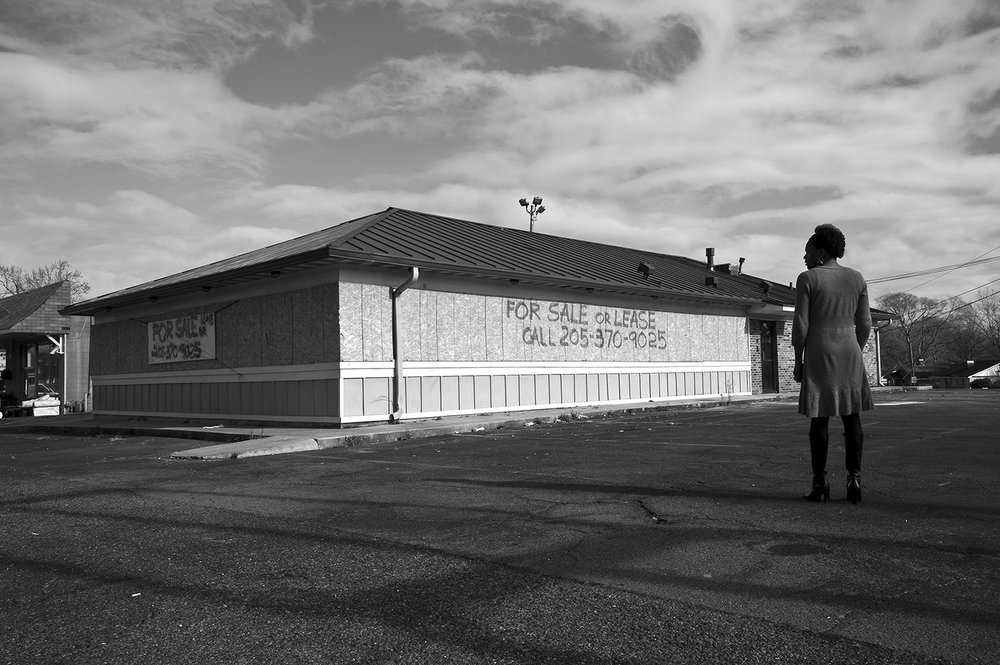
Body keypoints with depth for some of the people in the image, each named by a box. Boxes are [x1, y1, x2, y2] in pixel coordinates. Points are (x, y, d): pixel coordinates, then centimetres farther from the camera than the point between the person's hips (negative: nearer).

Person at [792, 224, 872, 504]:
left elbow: (800, 324, -9)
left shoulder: (808, 279, -7)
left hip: (818, 353, -3)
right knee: (852, 417, 7)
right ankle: (854, 478, 4)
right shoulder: (856, 278, 6)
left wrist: (798, 361, -1)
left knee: (819, 418, 1)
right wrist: (854, 355, 17)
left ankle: (820, 483, 2)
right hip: (850, 353, 3)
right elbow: (865, 324, 7)